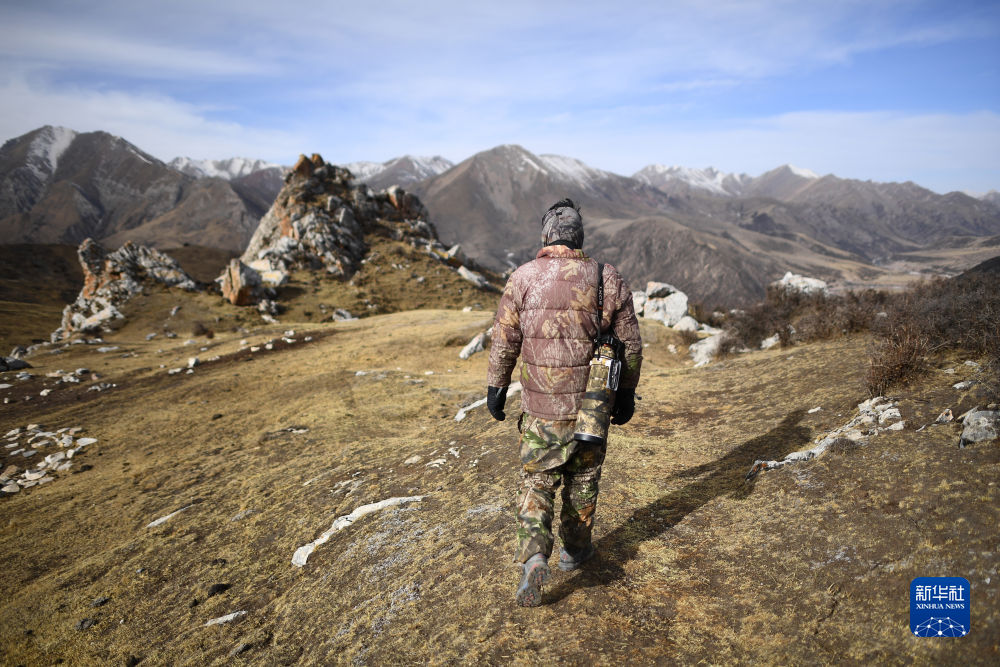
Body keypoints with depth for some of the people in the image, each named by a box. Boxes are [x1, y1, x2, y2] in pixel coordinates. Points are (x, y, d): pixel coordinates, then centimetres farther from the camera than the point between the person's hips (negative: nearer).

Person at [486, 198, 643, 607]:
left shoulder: (523, 279, -8)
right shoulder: (608, 280, -5)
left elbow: (504, 341, -4)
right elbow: (630, 343, 0)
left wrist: (496, 389, 8)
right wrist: (626, 393, 13)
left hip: (539, 407, -1)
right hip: (590, 405, 1)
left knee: (536, 482, 12)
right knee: (583, 477, 20)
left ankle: (534, 557, -3)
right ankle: (575, 549, 35)